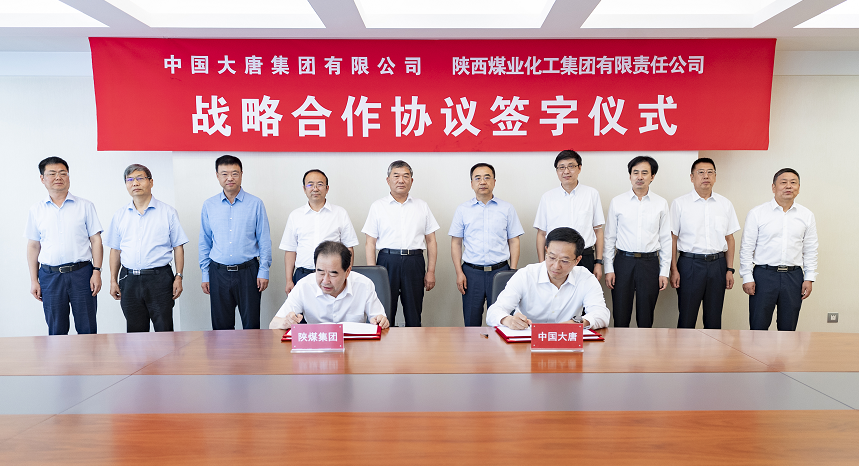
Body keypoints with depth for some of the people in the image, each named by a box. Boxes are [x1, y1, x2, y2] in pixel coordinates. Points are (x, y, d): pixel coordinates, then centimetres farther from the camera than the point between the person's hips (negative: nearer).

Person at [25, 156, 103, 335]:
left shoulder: (85, 206, 4)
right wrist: (33, 280, 7)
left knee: (87, 329, 1)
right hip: (50, 276, 2)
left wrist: (96, 271, -6)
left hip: (81, 273, -2)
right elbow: (33, 246, 12)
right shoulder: (36, 210, 9)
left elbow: (96, 240, 2)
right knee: (56, 331, 8)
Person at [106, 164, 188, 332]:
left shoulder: (168, 213, 2)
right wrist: (113, 280, 8)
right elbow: (115, 250, 14)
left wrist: (178, 277, -5)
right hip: (129, 279, 3)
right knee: (135, 331, 8)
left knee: (164, 330, -2)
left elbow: (178, 247, 2)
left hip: (159, 278, -3)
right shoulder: (120, 215, 11)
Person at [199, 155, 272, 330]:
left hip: (248, 271, -2)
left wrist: (264, 271, -4)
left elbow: (264, 240, 1)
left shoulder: (255, 204, 0)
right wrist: (205, 275, 7)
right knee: (221, 326, 8)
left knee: (251, 325, 3)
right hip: (218, 273, 2)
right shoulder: (208, 206, 6)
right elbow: (204, 243, 11)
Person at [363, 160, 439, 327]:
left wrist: (431, 271, 3)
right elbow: (370, 244, 3)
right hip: (387, 261, -1)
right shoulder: (378, 206, 6)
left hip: (414, 263, 1)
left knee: (414, 317, 5)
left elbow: (431, 240, 11)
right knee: (384, 316, 1)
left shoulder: (422, 206, 11)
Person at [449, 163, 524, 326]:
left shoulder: (507, 208, 7)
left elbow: (514, 241, 6)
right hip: (471, 271, 0)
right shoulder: (463, 209, 7)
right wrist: (459, 272, -2)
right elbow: (456, 242, 7)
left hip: (500, 270, 0)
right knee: (471, 322, 4)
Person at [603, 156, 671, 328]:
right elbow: (609, 237, 4)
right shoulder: (617, 202, 3)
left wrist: (664, 271, 2)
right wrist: (609, 269, -1)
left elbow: (666, 239, 7)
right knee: (620, 316, 3)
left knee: (646, 318, 8)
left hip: (650, 263, 1)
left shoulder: (661, 203, 5)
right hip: (623, 261, 0)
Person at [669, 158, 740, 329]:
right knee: (686, 318, 0)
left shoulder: (725, 204, 10)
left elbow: (729, 238, 12)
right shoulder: (680, 203, 0)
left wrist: (730, 269, 6)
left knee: (714, 318, 8)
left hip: (717, 264, 3)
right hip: (690, 263, -3)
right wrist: (674, 270, -6)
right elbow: (673, 238, -1)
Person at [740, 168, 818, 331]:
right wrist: (747, 278, -5)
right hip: (764, 274, -2)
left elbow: (811, 250, 12)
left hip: (793, 276, 3)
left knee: (788, 329, 9)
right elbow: (746, 248, -1)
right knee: (758, 327, 0)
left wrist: (809, 278, 5)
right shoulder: (756, 214, -1)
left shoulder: (807, 216, 8)